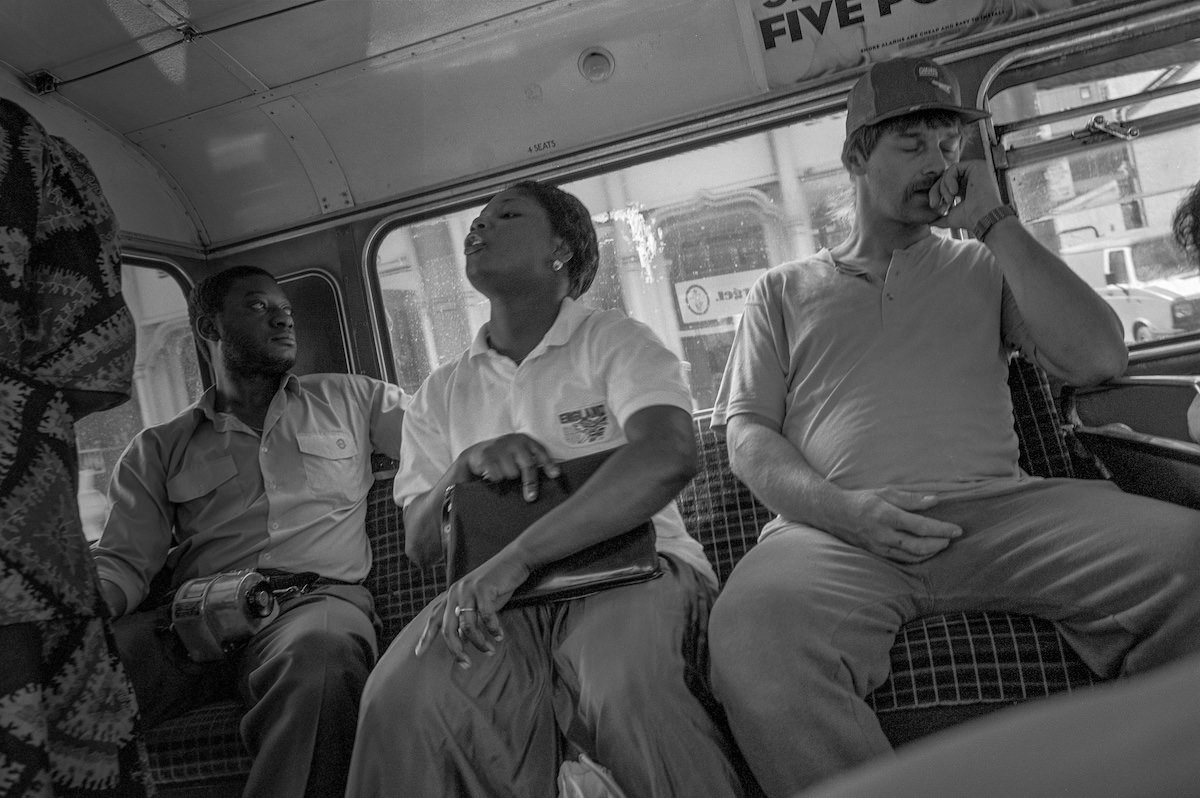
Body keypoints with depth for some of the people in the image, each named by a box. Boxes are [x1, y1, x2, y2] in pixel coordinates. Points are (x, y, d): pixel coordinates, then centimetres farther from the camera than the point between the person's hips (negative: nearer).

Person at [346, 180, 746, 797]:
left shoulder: (614, 341, 3)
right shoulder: (440, 394, 18)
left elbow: (669, 456, -18)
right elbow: (419, 545, 13)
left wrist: (515, 559, -27)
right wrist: (467, 463, -11)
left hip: (630, 567, -2)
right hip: (496, 593, 3)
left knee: (626, 685, -37)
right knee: (400, 698, -28)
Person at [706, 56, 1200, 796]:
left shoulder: (984, 269, 23)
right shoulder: (782, 291, 19)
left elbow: (1099, 359, 6)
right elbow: (747, 432, 9)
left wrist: (995, 221, 8)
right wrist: (840, 507, -11)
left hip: (996, 507, 2)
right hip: (838, 528, -1)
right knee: (752, 628, -35)